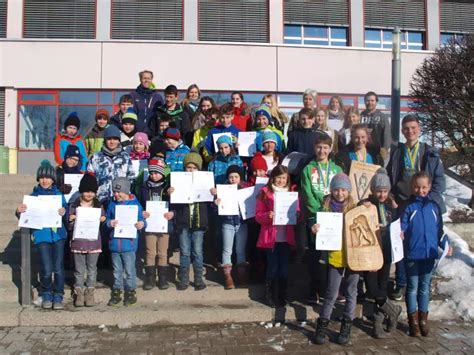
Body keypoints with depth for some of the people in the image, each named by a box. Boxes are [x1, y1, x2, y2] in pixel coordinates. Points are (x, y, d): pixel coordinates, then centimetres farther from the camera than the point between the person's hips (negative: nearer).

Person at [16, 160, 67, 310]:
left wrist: (64, 212, -19)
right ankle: (46, 296, 18)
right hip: (42, 235, -1)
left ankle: (58, 297, 14)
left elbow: (65, 212, 3)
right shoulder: (34, 195, 3)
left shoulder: (59, 194, 6)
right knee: (46, 269, -5)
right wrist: (19, 212, -18)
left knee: (58, 268, 0)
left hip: (58, 234, 1)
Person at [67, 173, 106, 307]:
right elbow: (69, 227, 2)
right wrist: (71, 220, -18)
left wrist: (102, 221, -11)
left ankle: (90, 293, 17)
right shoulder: (74, 206, 1)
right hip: (78, 241, -1)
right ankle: (79, 294, 17)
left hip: (94, 242, 1)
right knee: (79, 269, 6)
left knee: (92, 269, 7)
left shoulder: (99, 206, 5)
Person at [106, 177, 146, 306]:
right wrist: (109, 223, -11)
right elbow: (107, 220, 12)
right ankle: (116, 293, 26)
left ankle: (130, 293, 18)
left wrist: (142, 224, -23)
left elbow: (141, 220, 0)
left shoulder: (135, 204, -4)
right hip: (114, 243, 4)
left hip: (129, 243, -4)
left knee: (130, 271, 5)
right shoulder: (112, 204, 7)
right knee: (117, 270, 16)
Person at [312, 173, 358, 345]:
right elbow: (323, 230, 2)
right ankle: (322, 325, 16)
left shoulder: (354, 208, -1)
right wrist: (315, 230, -19)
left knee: (351, 293, 11)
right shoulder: (327, 207, -2)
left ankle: (346, 326, 24)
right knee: (331, 293, 3)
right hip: (335, 256, -1)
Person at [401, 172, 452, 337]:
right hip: (412, 254, -3)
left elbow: (439, 229, 11)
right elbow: (402, 226, -7)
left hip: (430, 253, 3)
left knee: (425, 287, 13)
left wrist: (446, 244, 1)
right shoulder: (408, 206, -5)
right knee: (412, 287, 8)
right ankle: (413, 320, 19)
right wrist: (400, 234, -28)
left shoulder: (434, 206, 5)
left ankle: (423, 319, 26)